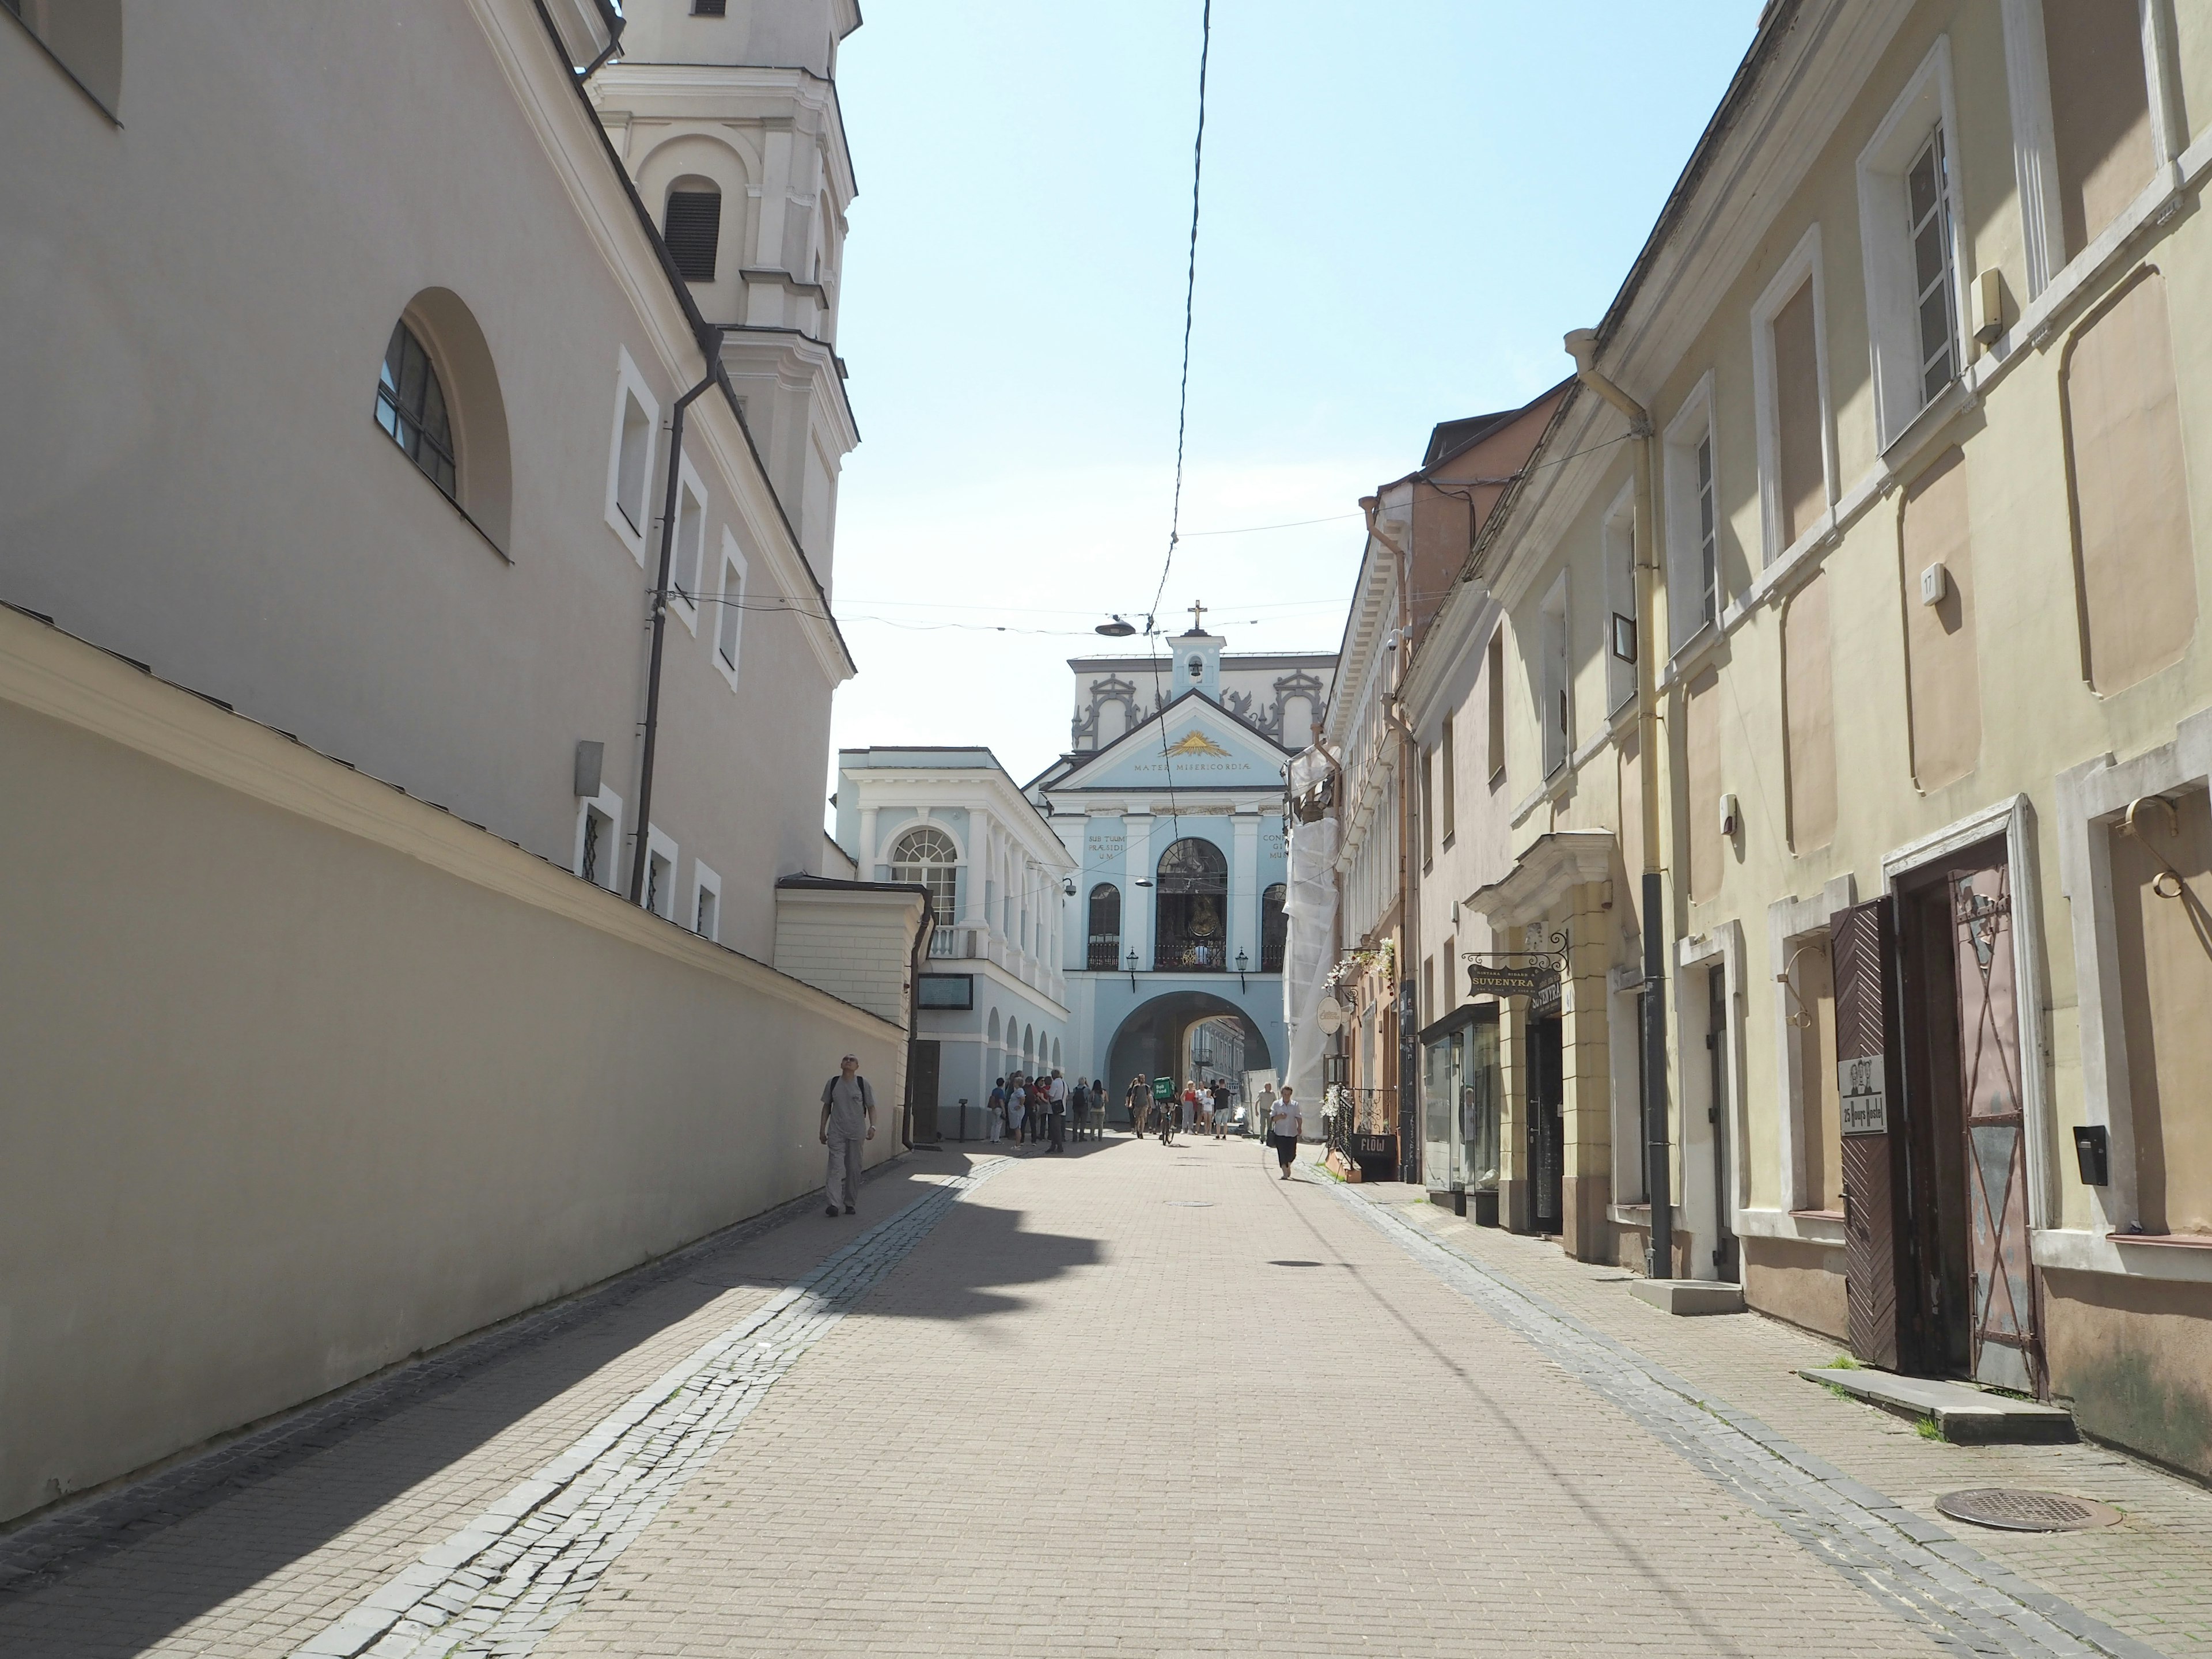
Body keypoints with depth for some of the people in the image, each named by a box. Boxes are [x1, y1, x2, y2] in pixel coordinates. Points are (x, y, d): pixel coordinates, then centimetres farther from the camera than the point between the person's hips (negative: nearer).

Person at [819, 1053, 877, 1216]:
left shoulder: (863, 1084, -1)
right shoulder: (832, 1084, 3)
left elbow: (871, 1107, 2)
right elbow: (827, 1107, 11)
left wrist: (872, 1126, -13)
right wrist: (823, 1129, 9)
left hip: (856, 1134, 0)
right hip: (836, 1133, 0)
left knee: (854, 1169, 5)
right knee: (836, 1167, -11)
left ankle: (850, 1203, 17)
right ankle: (833, 1204, -18)